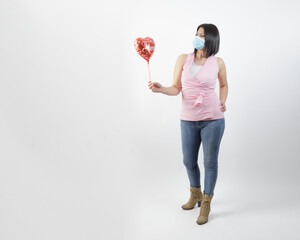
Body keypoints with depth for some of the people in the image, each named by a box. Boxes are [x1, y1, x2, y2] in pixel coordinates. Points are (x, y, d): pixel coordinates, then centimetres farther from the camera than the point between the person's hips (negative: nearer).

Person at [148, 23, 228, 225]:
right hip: (188, 119, 2)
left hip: (212, 119, -2)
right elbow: (176, 89, -3)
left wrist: (222, 103, 3)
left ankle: (206, 204, 25)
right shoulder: (183, 59, -1)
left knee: (210, 162, 5)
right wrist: (161, 89, -22)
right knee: (189, 161, 14)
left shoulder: (218, 63, -2)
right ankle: (195, 195, 41)